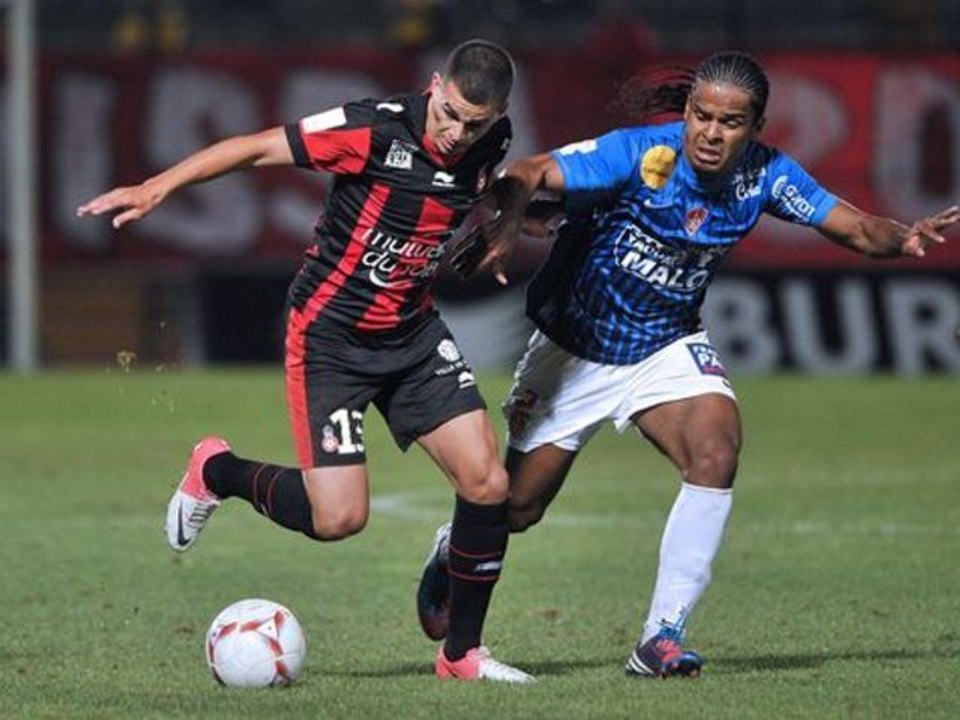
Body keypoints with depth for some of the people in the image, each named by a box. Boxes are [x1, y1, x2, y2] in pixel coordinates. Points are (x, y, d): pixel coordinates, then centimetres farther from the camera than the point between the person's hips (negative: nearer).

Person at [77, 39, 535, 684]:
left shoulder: (492, 144, -5)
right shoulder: (376, 129, -23)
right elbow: (259, 147, -18)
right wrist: (157, 188, -21)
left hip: (413, 334, 6)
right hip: (330, 334, -6)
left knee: (488, 484, -6)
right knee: (339, 518, -12)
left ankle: (462, 652, 11)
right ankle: (217, 472, 18)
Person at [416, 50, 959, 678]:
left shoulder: (765, 175, -13)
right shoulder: (639, 155, -26)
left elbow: (855, 228, -12)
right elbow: (528, 175, -31)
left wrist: (903, 238, -34)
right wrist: (504, 227, -52)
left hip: (668, 345, 3)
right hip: (574, 348, -3)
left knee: (716, 455, -25)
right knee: (517, 508, 6)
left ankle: (662, 638, -17)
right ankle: (452, 554, 45)